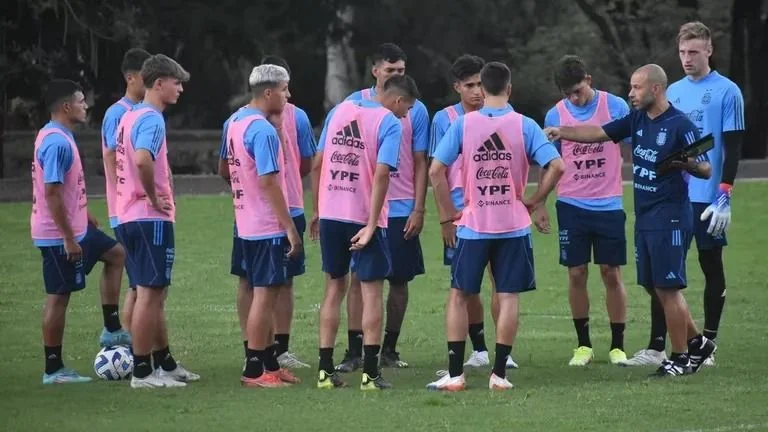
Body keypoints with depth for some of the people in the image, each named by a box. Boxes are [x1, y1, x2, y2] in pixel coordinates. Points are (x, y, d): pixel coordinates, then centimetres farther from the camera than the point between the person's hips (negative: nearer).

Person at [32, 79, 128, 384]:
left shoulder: (58, 137, 10)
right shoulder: (57, 143, -22)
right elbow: (52, 193, -26)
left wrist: (83, 216, 25)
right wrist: (69, 238, -23)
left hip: (74, 228, 11)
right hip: (59, 235, -11)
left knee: (115, 254, 20)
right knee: (58, 296, -3)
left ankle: (112, 329, 22)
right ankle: (53, 369, 4)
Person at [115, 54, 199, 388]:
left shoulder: (130, 116, 15)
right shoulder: (151, 119, -16)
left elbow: (121, 159, 25)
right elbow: (142, 160, -32)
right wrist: (154, 198, -19)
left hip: (129, 218, 10)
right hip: (151, 219, -10)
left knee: (154, 293, 17)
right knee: (149, 294, -6)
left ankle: (165, 363, 25)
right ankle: (142, 372, -4)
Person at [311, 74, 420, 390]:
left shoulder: (339, 111, 10)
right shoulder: (390, 123, -8)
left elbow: (317, 164, 11)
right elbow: (381, 174, -17)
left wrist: (317, 211, 18)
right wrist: (371, 225, -17)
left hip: (331, 214, 5)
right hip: (364, 216, -5)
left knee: (334, 288, 14)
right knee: (371, 292, 4)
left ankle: (326, 370, 12)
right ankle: (370, 373, 0)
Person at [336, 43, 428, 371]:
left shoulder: (415, 110, 3)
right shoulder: (355, 104, 3)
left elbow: (420, 164, 5)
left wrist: (418, 210, -2)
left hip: (401, 209, 1)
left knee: (399, 279, 5)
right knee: (358, 277, -4)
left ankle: (389, 348, 15)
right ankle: (354, 351, -3)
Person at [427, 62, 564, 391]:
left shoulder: (463, 124, -4)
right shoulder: (524, 125, -5)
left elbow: (435, 170, -7)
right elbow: (556, 166, -11)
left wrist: (447, 214, 3)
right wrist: (534, 201, 2)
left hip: (473, 226, 0)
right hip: (513, 225, 0)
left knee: (458, 295, 10)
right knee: (508, 297, 5)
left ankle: (454, 374, 5)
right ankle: (499, 373, 2)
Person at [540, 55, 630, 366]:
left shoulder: (615, 107, -3)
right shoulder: (555, 115, 1)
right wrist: (540, 205, 5)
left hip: (609, 204, -1)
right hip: (571, 206, 1)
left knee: (611, 274, 1)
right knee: (576, 274, 2)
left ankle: (618, 346, 8)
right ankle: (583, 345, 12)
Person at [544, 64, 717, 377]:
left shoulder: (680, 126, -14)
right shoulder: (638, 120, 9)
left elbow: (706, 170, -12)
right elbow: (598, 133, 12)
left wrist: (688, 163, -32)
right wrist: (562, 132, 0)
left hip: (670, 218, -8)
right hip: (644, 218, 8)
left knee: (668, 287, -5)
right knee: (654, 286, 12)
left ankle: (680, 357, 4)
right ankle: (697, 342, 24)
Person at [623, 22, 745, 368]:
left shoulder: (727, 92, -5)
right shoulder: (672, 92, 11)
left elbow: (733, 149, -8)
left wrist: (724, 197, -15)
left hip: (707, 197, -5)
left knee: (711, 268, 5)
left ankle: (707, 346, 12)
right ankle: (656, 348, 4)